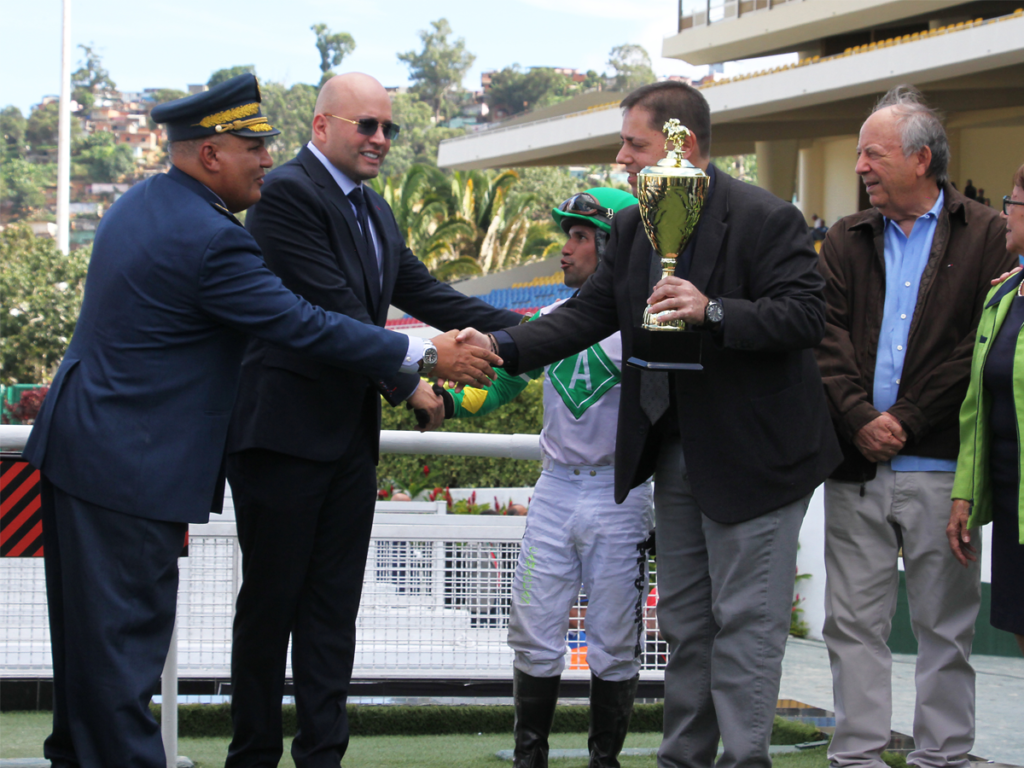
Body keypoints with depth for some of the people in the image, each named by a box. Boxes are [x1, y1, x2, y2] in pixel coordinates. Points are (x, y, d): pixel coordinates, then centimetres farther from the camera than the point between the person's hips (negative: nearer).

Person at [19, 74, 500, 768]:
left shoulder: (142, 203, 10)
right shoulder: (208, 240, -21)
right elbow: (302, 325, -19)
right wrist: (422, 356, -12)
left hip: (77, 443, 10)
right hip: (133, 464, -10)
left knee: (89, 623, 18)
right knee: (127, 629, -5)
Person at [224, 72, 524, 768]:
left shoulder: (373, 209, 15)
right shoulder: (287, 193, -14)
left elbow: (424, 293, 14)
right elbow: (333, 309, -18)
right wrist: (408, 384, -12)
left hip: (350, 435, 8)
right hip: (285, 430, -8)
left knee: (334, 605, 9)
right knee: (271, 599, 1)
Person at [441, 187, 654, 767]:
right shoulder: (553, 320, 10)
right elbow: (503, 383, 13)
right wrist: (448, 401, -3)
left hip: (618, 496, -5)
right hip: (556, 491, 5)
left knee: (613, 645, 2)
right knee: (535, 635, 5)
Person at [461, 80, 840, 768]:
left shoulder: (768, 220, -15)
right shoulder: (634, 228, 7)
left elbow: (807, 316, -20)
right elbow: (591, 312, 7)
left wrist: (713, 312, -31)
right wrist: (505, 347, -7)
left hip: (752, 454, -8)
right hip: (678, 453, 8)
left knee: (744, 619, -4)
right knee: (685, 620, 15)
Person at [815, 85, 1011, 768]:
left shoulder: (985, 237, 2)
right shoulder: (847, 241, 13)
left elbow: (985, 347, -6)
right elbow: (827, 335, 3)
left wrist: (907, 419, -11)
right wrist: (857, 418, -12)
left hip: (940, 463, -3)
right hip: (857, 465, 3)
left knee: (946, 624, 3)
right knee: (854, 621, 4)